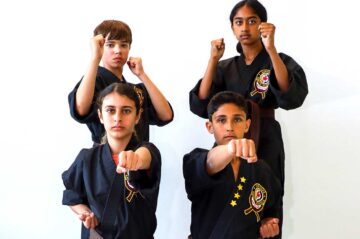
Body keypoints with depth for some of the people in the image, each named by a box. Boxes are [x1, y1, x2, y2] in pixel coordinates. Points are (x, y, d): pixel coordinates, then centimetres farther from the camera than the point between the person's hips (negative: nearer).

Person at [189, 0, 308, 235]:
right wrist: (213, 60, -10)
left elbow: (292, 97, -22)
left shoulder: (280, 62, -1)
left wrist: (270, 49, -27)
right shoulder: (225, 68, 9)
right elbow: (201, 106, -4)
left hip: (265, 144, -3)